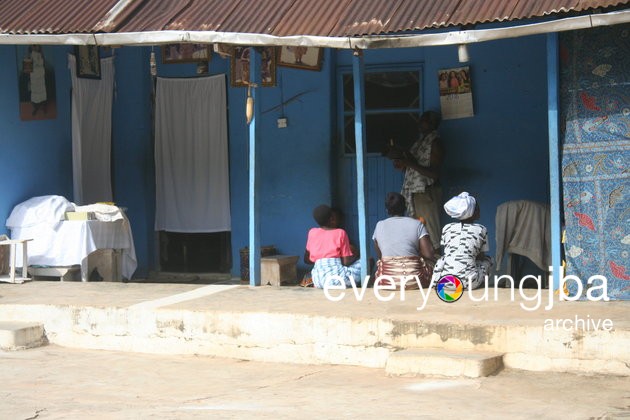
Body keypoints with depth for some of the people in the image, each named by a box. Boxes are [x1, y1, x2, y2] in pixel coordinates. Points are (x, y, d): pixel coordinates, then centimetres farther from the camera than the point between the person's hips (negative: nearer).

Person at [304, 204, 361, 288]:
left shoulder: (312, 233, 10)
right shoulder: (340, 233, -1)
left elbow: (307, 260, 18)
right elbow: (346, 262, -2)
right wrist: (356, 255, 18)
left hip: (317, 281, 5)